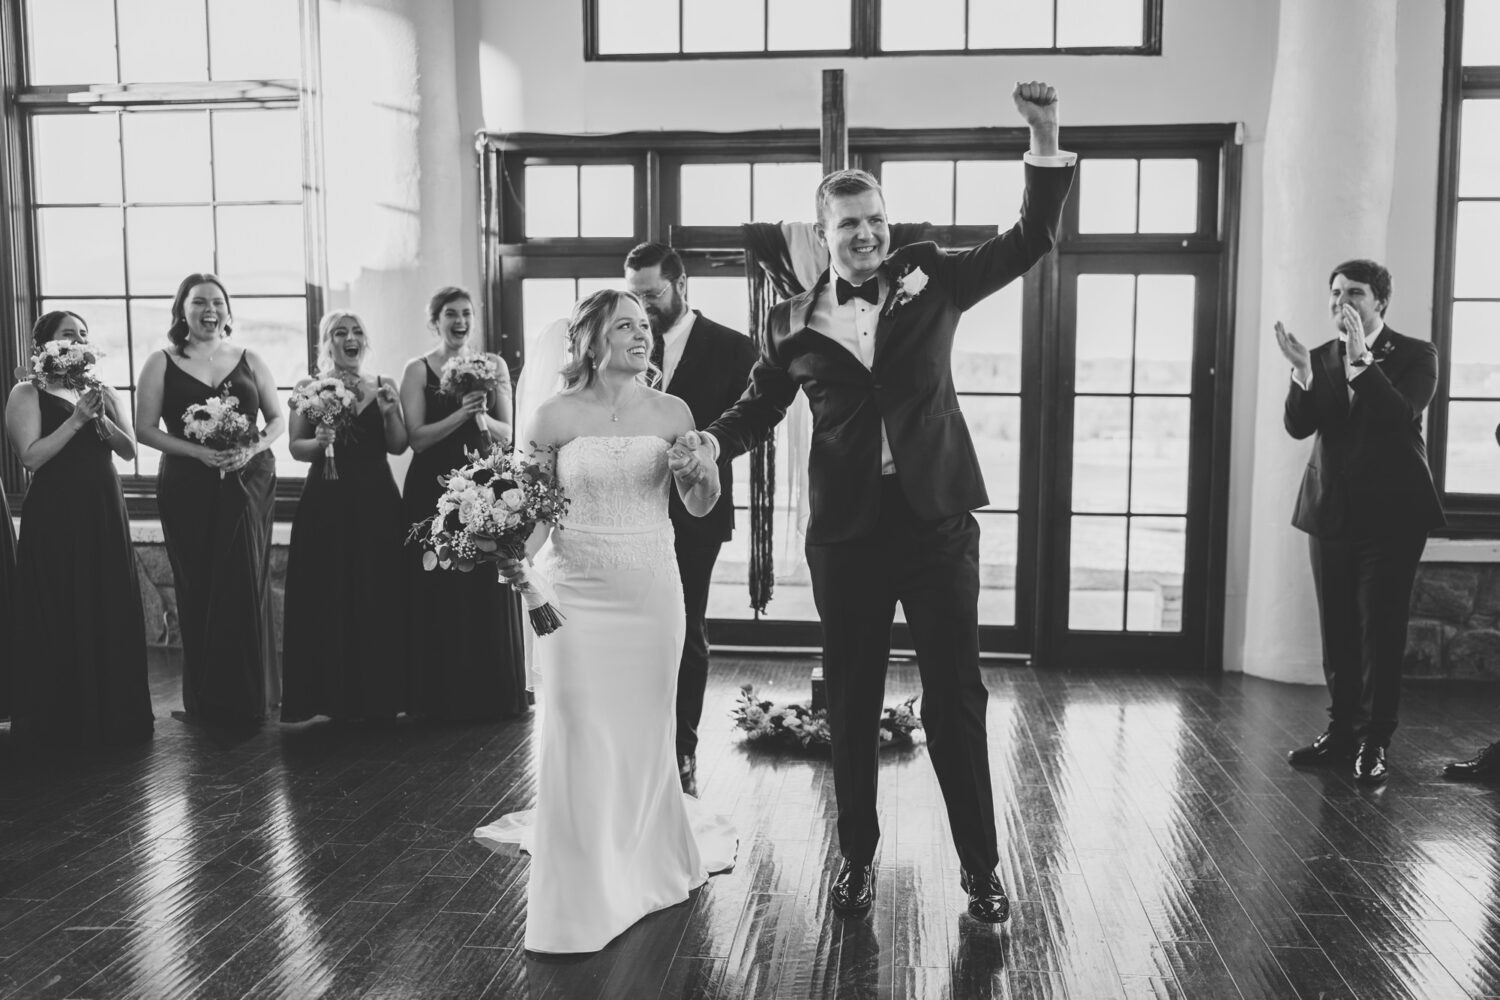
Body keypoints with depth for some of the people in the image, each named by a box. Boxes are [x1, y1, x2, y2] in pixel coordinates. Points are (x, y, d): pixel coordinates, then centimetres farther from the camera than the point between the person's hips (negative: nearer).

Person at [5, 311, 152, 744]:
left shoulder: (102, 392, 13)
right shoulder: (27, 394, -1)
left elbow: (129, 450, 5)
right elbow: (31, 456, -12)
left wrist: (101, 419, -11)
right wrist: (76, 420, -17)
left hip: (105, 513, 5)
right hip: (55, 517, -4)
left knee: (111, 612, 6)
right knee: (61, 617, -2)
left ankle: (113, 715, 16)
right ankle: (61, 721, 9)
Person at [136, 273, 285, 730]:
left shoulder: (249, 360, 9)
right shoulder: (161, 364, 5)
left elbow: (278, 419, 10)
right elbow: (146, 428, 0)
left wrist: (253, 448, -10)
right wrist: (199, 451, -14)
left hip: (248, 482, 1)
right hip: (188, 487, -1)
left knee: (246, 586, -3)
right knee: (198, 589, 2)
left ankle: (249, 699, 8)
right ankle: (205, 703, 12)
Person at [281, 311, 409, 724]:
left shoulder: (382, 386, 8)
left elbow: (398, 447, 5)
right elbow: (295, 448, 2)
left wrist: (390, 412, -11)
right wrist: (318, 442, -18)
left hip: (376, 501, 1)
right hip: (326, 502, -1)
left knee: (378, 595, 1)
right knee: (326, 598, -2)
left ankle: (379, 695, 11)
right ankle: (330, 694, 8)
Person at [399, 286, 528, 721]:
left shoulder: (494, 367, 9)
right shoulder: (418, 370, 2)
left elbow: (507, 435, 5)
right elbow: (417, 438, -7)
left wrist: (483, 416, -14)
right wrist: (461, 414, -18)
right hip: (433, 489, -2)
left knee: (489, 591, 2)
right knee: (439, 593, 0)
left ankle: (493, 693, 15)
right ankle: (442, 697, 11)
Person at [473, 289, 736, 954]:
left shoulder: (671, 413, 2)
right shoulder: (555, 417, -3)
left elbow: (701, 508, 5)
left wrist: (697, 472, -16)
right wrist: (515, 558, -16)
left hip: (651, 592, 2)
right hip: (575, 591, -2)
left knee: (645, 731, 11)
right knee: (579, 736, 0)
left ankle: (645, 863, 36)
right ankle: (581, 894, 15)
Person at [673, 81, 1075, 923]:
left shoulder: (929, 278, 3)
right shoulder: (794, 320, 4)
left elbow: (1029, 242, 1)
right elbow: (760, 406, 16)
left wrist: (1046, 141, -11)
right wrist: (714, 441, -4)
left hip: (937, 519, -1)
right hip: (846, 531, 1)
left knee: (957, 695, 6)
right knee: (852, 702, 12)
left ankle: (981, 864, 19)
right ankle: (858, 854, 28)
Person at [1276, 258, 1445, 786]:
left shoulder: (1415, 355, -2)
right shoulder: (1321, 358, 8)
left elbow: (1401, 416, -19)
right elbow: (1298, 426, -4)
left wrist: (1360, 361, -26)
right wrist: (1302, 371, -19)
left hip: (1391, 513, -4)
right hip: (1332, 510, 4)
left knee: (1381, 630, -3)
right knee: (1337, 629, 10)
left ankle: (1374, 742, 5)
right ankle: (1341, 730, 20)